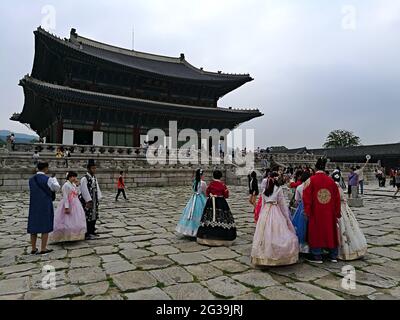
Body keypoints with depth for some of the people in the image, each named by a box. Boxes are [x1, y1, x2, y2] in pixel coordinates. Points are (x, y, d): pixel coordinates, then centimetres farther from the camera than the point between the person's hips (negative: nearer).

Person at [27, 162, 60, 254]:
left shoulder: (31, 179, 3)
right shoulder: (48, 179, -14)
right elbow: (57, 188, 1)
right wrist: (54, 179, 17)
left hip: (34, 206, 5)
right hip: (45, 206, -5)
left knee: (33, 226, 11)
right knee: (45, 226, 3)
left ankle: (33, 249, 19)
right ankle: (43, 249, 7)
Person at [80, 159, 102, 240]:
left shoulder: (94, 178, 9)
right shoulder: (84, 179, -16)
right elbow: (84, 190, -20)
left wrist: (98, 198, 4)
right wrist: (88, 201, -20)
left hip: (94, 200, 9)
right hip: (87, 201, -8)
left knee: (94, 216, 15)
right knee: (87, 217, -3)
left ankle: (92, 232, 29)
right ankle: (87, 234, 7)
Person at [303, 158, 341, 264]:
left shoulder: (311, 180, -11)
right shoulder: (331, 180, -1)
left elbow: (306, 197, -13)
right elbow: (337, 198, 5)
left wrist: (307, 212, -5)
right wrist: (337, 213, 13)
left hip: (316, 212, -3)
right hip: (329, 213, 4)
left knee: (316, 231, 6)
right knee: (330, 230, 15)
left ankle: (317, 256, 12)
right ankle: (333, 255, 25)